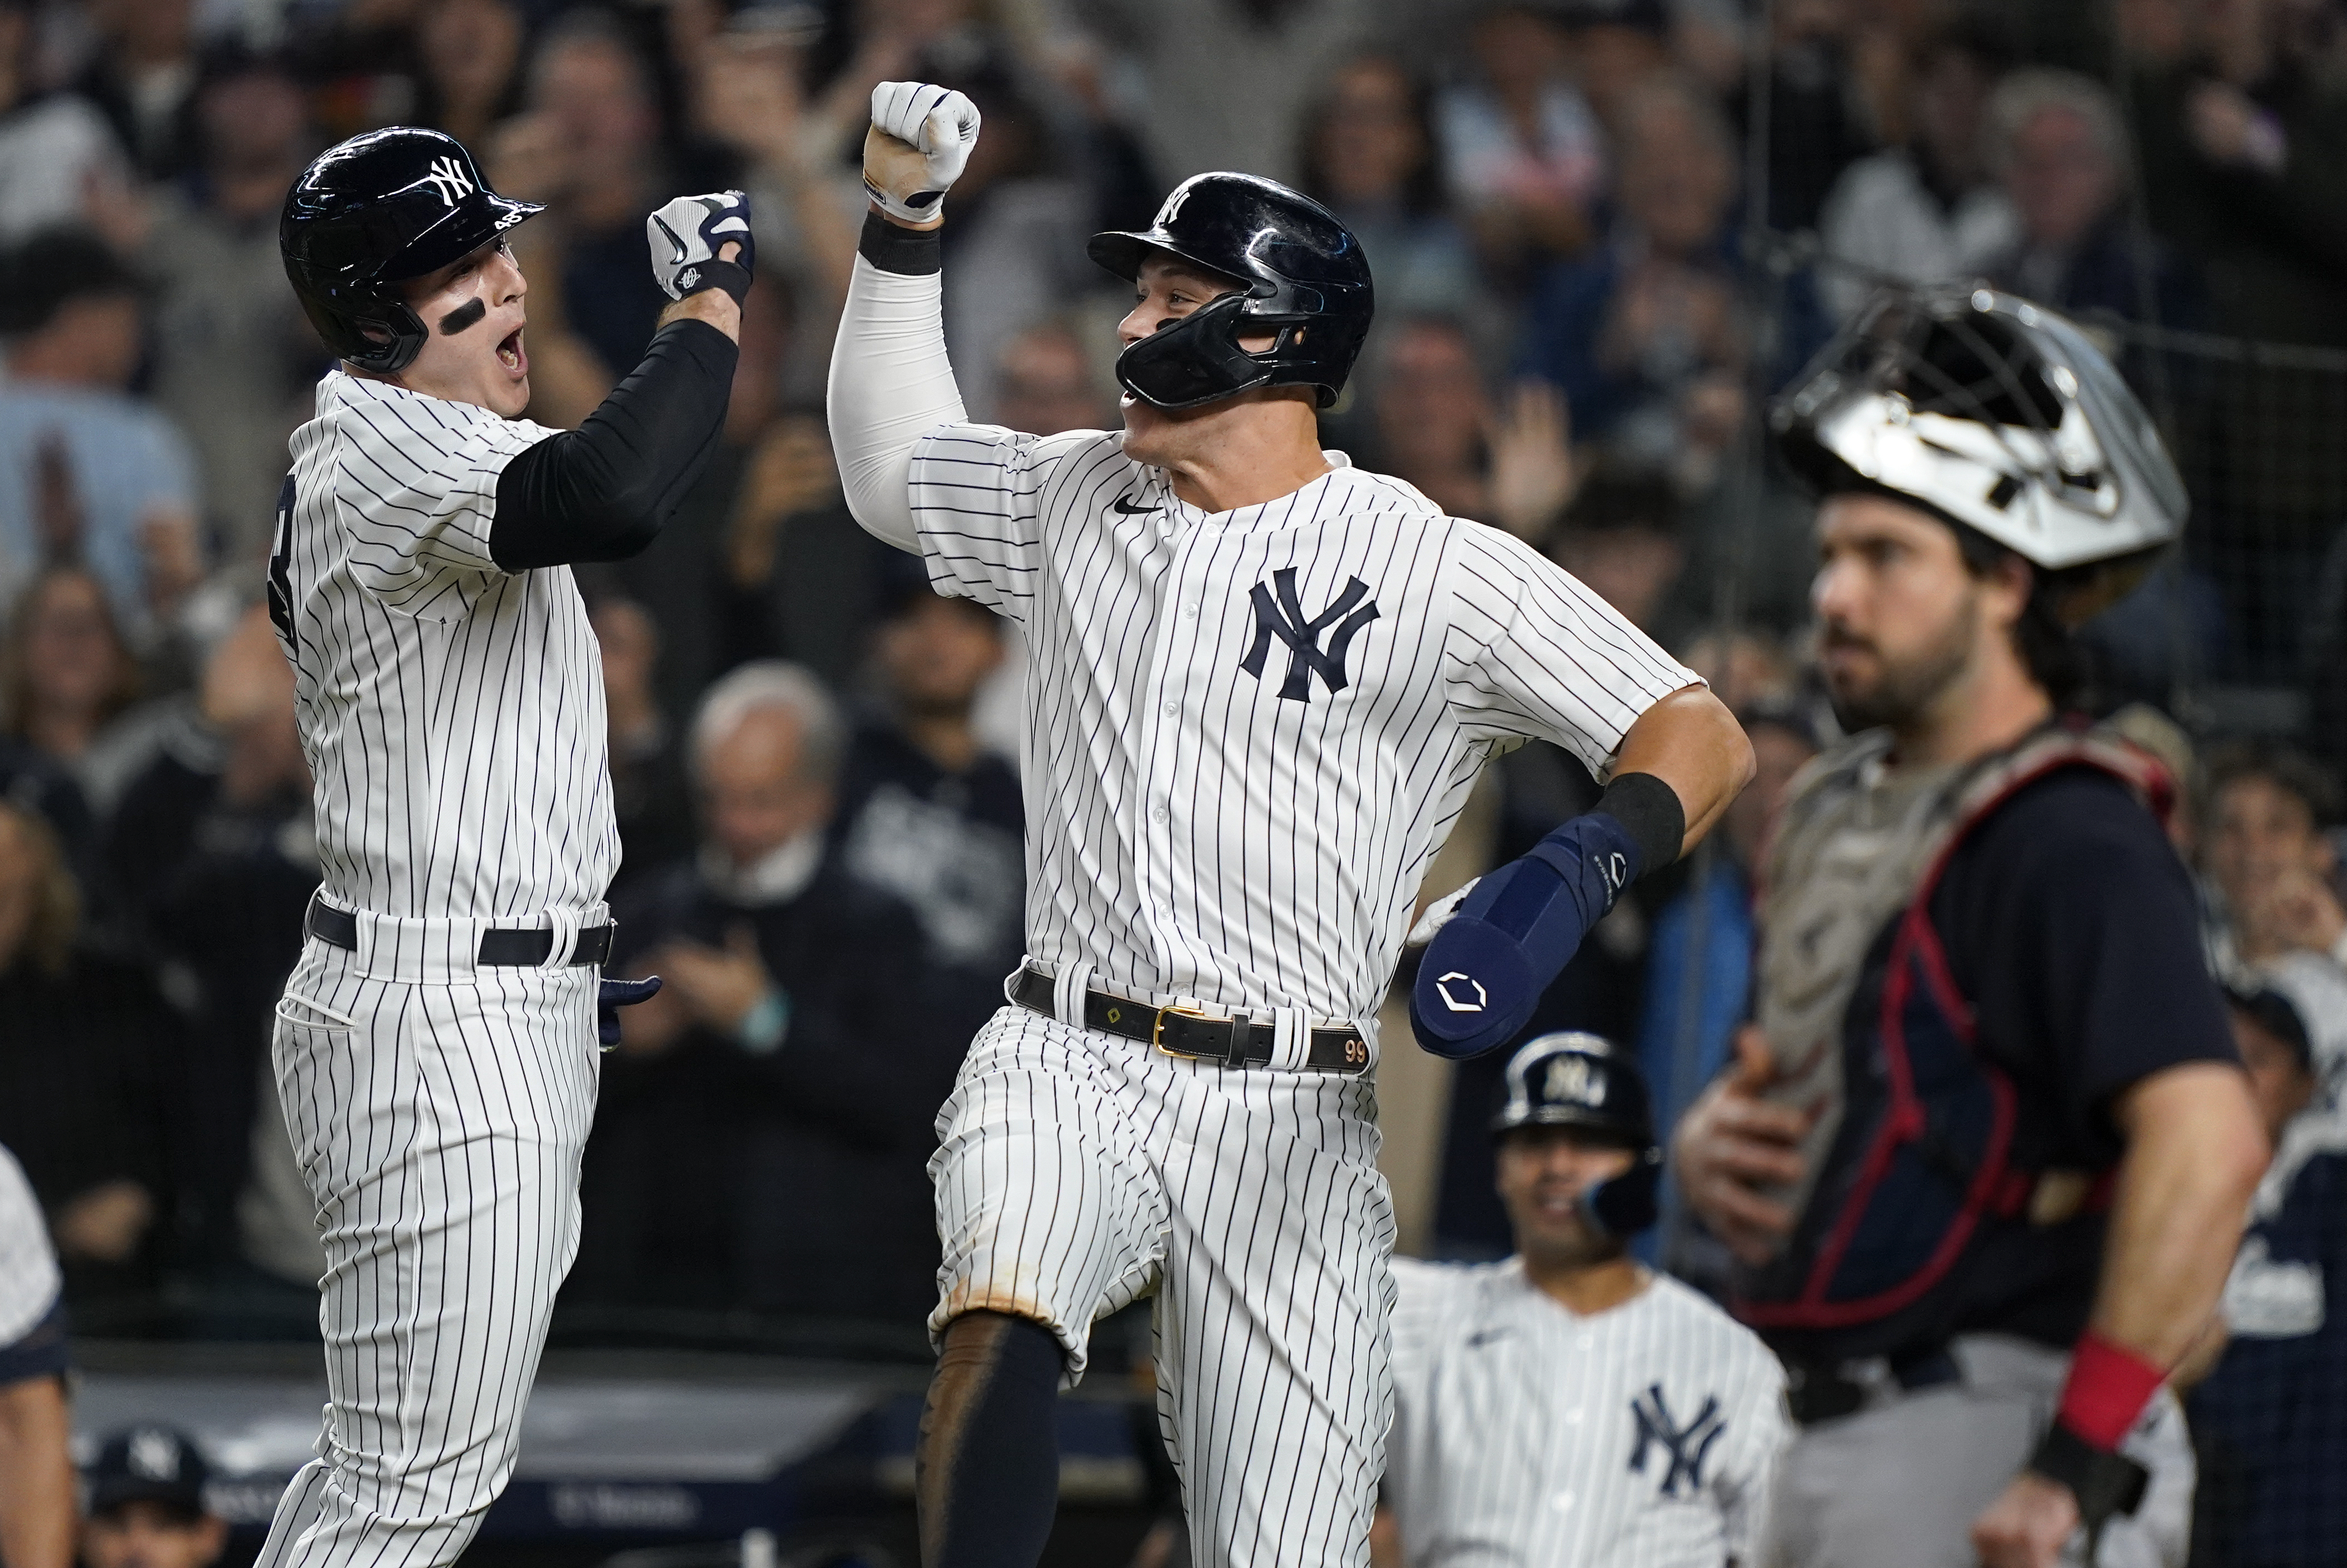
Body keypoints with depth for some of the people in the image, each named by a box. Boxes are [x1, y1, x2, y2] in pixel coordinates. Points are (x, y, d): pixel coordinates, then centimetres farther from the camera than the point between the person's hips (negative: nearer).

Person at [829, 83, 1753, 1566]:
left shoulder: (1442, 568, -3)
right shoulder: (1076, 499, 13)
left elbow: (1702, 737, -6)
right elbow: (890, 467, 32)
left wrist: (1585, 864, -25)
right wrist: (905, 223, 23)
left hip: (1293, 1117, -2)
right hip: (1064, 1068, 2)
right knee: (1000, 1317, -32)